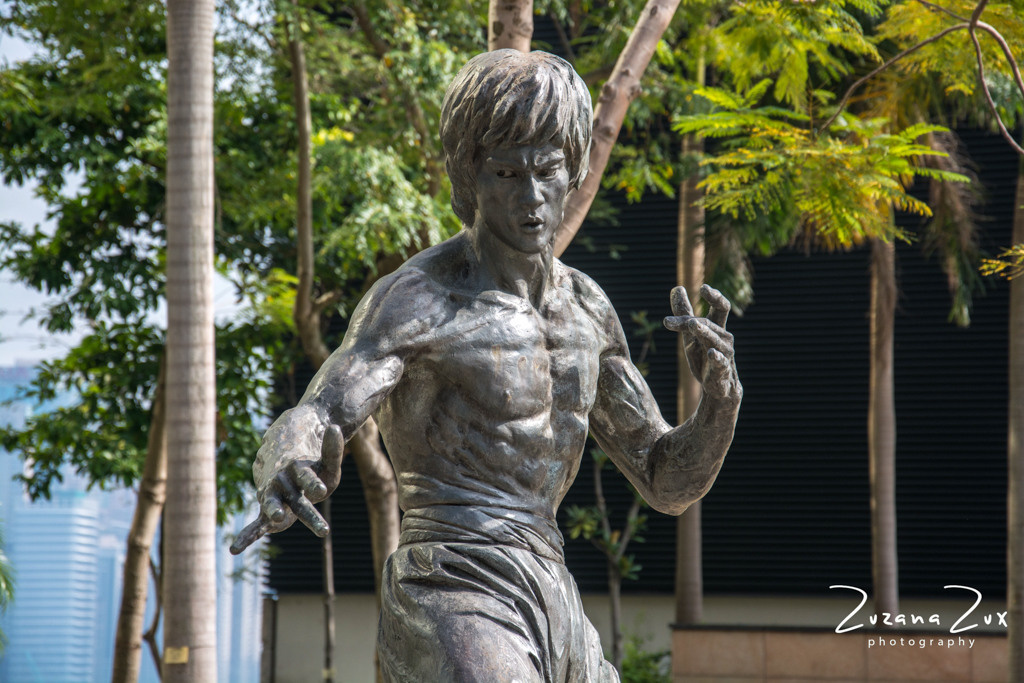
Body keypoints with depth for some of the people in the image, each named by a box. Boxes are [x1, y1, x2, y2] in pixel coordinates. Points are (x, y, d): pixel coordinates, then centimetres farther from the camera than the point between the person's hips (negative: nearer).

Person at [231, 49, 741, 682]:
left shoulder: (584, 306, 14)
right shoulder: (414, 300, -11)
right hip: (454, 610, -8)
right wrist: (285, 481, -51)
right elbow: (304, 435, -25)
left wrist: (720, 393, -5)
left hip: (555, 614, 9)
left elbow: (670, 483, 17)